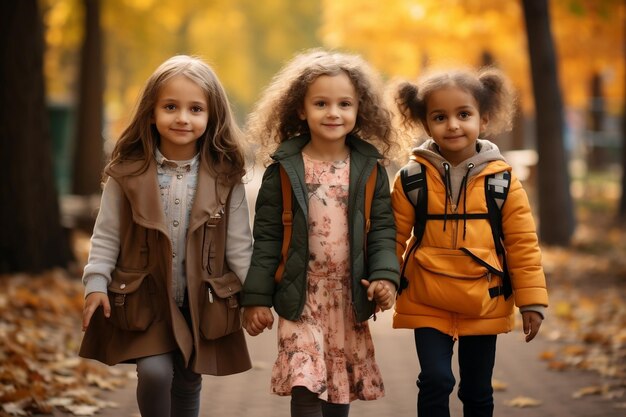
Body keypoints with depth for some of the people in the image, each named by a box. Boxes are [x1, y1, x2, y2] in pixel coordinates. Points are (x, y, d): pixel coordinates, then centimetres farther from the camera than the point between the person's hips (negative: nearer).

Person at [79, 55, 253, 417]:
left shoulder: (225, 177, -6)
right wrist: (96, 284, -11)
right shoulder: (129, 172, -8)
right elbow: (106, 235, -2)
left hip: (202, 302, 1)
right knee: (155, 373, -17)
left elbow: (239, 243, -1)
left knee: (188, 385, 10)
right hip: (144, 299, -1)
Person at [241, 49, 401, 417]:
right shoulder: (284, 169, -2)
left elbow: (382, 229, 3)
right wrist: (257, 296, -4)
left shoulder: (370, 169, 3)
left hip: (349, 300, 2)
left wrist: (385, 275, -13)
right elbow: (267, 236, -1)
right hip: (301, 298, -2)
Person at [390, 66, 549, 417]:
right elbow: (392, 239, -1)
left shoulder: (502, 179, -6)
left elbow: (523, 243, -4)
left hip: (484, 305, 1)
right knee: (436, 381, -11)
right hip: (427, 303, -1)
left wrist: (532, 299, -5)